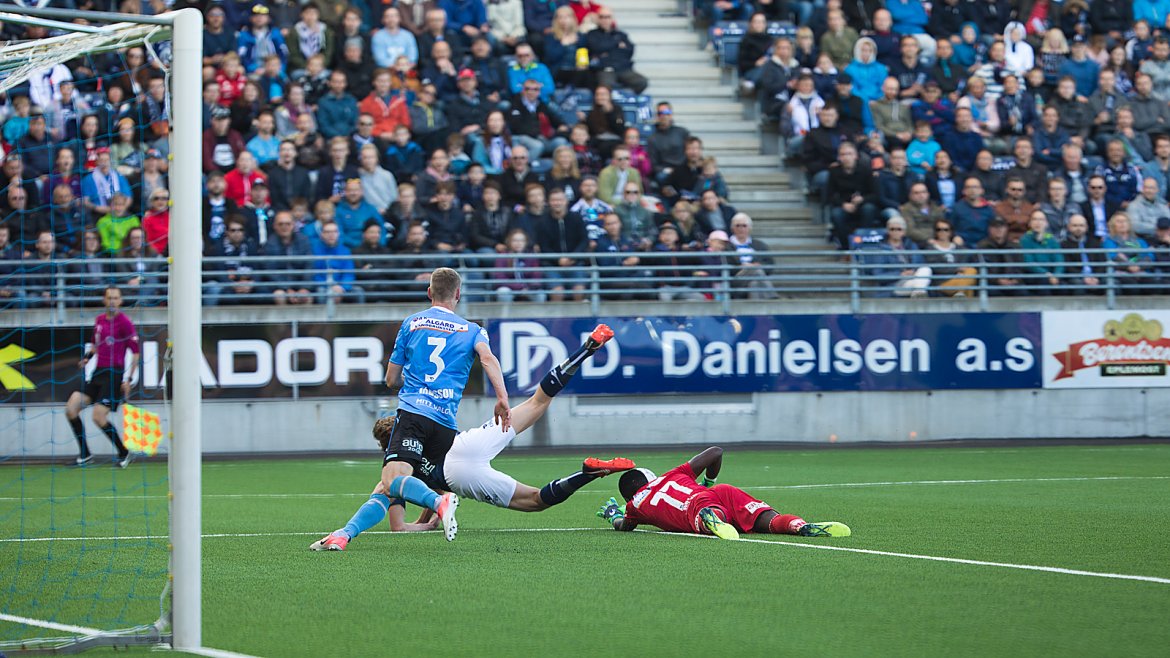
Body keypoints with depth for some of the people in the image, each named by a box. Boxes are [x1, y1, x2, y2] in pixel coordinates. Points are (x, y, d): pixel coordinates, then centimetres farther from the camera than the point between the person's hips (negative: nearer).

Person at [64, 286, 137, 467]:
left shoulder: (124, 322, -8)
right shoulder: (99, 320, 13)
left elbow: (135, 353, -8)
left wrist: (128, 379, -14)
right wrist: (88, 356, 7)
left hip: (115, 374, -7)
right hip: (98, 373, 7)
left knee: (99, 417, -16)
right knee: (71, 408, -3)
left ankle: (124, 453, 2)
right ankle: (85, 454, 6)